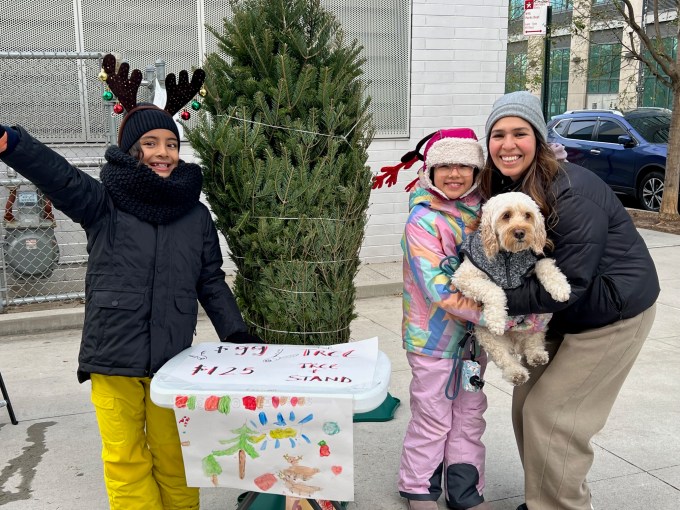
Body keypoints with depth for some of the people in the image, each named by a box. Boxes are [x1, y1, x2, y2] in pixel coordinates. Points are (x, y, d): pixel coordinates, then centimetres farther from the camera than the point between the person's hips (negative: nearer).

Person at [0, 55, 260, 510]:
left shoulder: (197, 215, 7)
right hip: (112, 358, -1)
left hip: (172, 359, 1)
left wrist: (237, 336, 6)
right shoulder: (104, 202, -1)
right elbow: (59, 175, -20)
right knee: (125, 462, 9)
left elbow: (211, 284, 12)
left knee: (173, 458, 12)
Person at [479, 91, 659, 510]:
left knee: (551, 414, -4)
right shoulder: (502, 186, -3)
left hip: (613, 312, -8)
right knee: (527, 402, 11)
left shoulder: (572, 193, -28)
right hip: (562, 312, 8)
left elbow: (568, 284, -28)